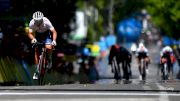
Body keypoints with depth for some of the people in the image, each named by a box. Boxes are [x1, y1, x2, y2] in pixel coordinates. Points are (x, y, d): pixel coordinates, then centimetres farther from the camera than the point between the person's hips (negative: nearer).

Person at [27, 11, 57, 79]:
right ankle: (36, 71, 2)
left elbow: (54, 32, -35)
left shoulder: (46, 22, -35)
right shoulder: (32, 23, -29)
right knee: (36, 51, -7)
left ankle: (49, 59, 5)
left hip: (46, 34, -2)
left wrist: (54, 40, -51)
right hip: (38, 35, 2)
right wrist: (33, 39, -48)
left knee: (48, 48, -28)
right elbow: (30, 33, -27)